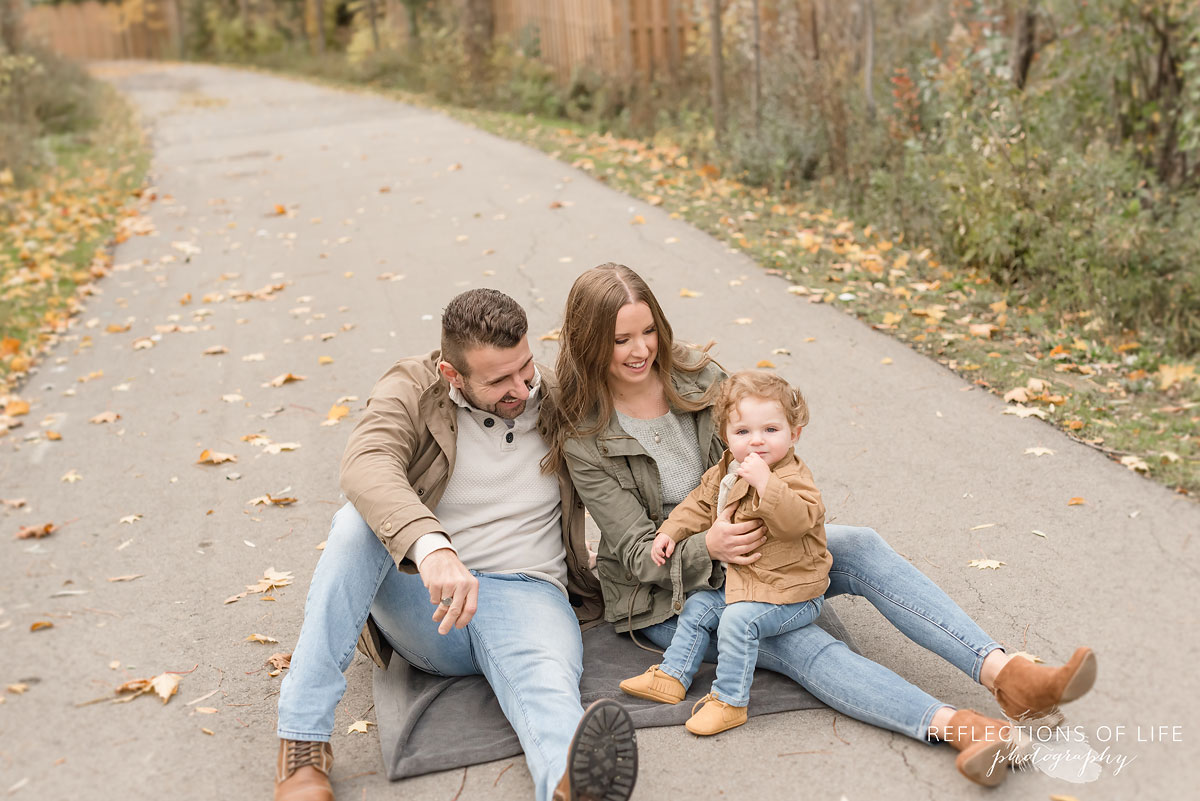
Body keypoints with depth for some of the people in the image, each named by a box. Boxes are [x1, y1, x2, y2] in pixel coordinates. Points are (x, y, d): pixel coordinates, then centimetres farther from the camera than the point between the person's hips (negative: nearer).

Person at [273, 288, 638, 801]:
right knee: (358, 520, -29)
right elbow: (365, 466, -27)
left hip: (526, 595, 0)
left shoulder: (559, 400, 4)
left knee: (549, 682, -34)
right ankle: (302, 743, -29)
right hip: (425, 602, 0)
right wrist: (430, 546, -46)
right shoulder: (411, 391, -5)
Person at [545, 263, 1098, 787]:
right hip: (667, 595, -4)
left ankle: (1008, 676, -32)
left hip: (746, 548, 5)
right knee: (799, 644, -30)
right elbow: (639, 552, -17)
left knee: (860, 548, -22)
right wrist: (708, 548, -35)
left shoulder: (696, 375, -2)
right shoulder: (583, 442, -14)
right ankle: (958, 729, -47)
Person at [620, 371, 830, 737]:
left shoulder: (793, 478, -23)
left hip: (791, 592, -9)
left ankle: (729, 701, -13)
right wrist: (670, 532, 5)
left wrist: (764, 481, -45)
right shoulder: (724, 473, 3)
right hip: (742, 580, 9)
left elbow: (796, 519, -40)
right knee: (698, 606, 9)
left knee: (738, 619, -26)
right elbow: (700, 504, 17)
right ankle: (671, 677, 20)